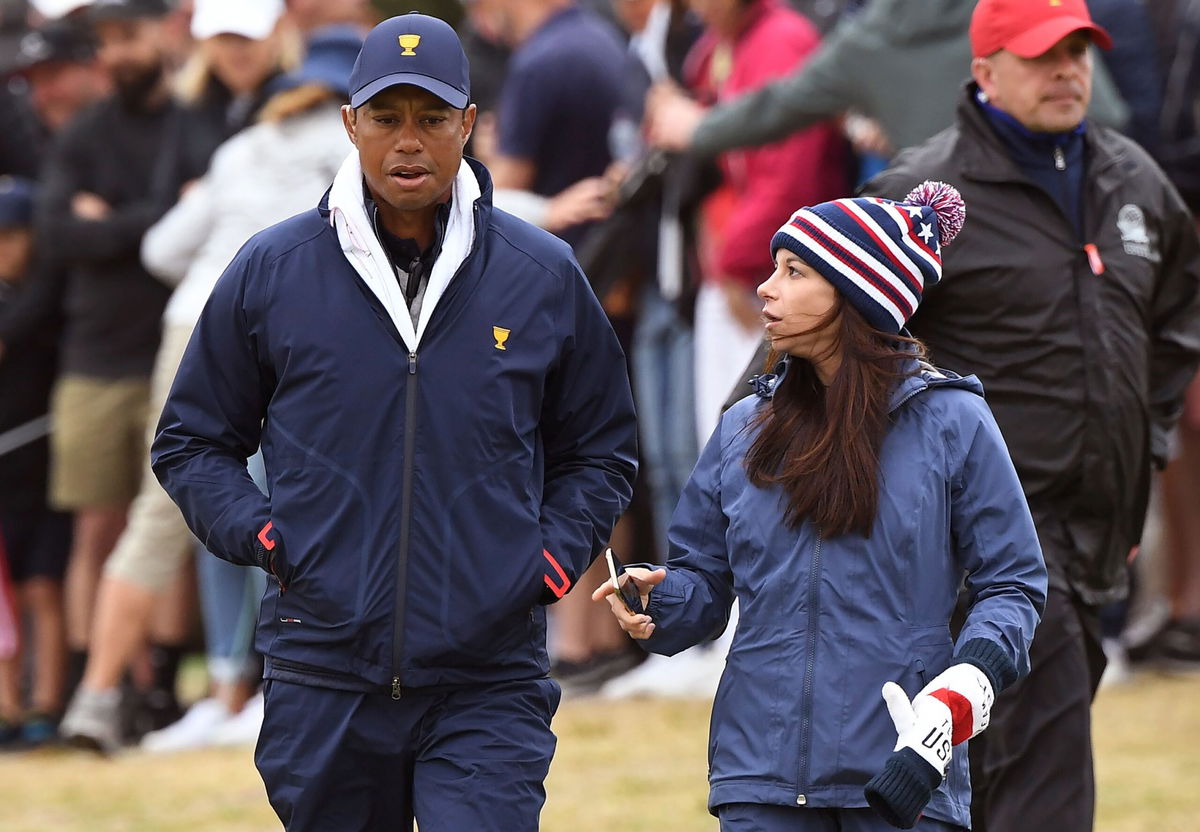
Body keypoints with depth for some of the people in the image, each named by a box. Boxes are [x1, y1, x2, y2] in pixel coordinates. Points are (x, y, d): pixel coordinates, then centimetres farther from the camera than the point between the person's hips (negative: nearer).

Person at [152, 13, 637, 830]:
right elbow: (192, 441, 14)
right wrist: (260, 535, -1)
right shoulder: (269, 272, 4)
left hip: (489, 686, -1)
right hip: (324, 678, 1)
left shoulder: (544, 277, 5)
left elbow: (601, 450, 17)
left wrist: (557, 554, 2)